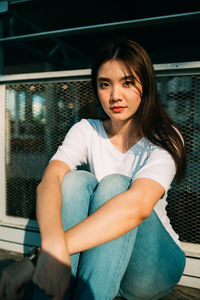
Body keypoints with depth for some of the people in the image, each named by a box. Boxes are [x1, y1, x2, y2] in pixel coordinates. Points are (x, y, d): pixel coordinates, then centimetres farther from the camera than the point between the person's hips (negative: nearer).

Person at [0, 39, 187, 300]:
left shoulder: (165, 140, -12)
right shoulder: (87, 131, -2)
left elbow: (138, 204, -32)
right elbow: (50, 179, -22)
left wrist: (45, 253, -41)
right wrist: (53, 244, -44)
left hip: (151, 264, -2)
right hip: (98, 253, 2)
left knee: (115, 184, -29)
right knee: (77, 180, -25)